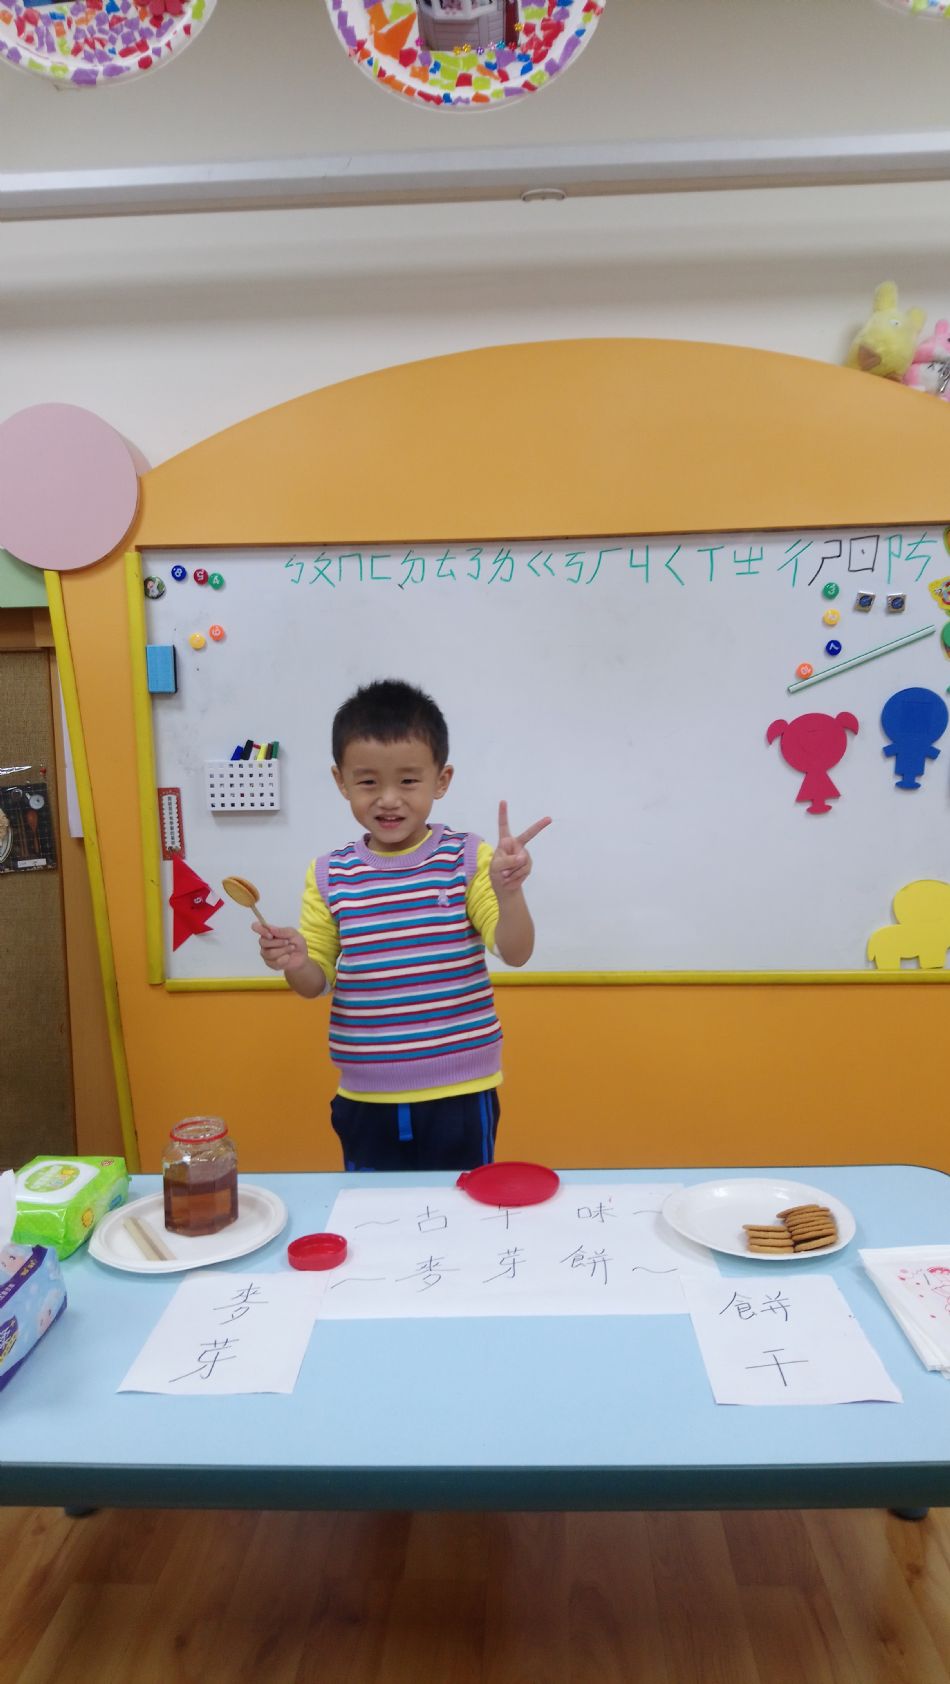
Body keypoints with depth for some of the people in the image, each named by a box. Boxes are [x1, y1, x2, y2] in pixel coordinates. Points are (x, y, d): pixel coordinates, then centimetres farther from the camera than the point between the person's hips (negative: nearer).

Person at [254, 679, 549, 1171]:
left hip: (459, 1094, -2)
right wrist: (295, 963, -18)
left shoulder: (468, 859, -9)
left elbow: (515, 953, -13)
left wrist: (508, 892, -32)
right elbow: (316, 982, 4)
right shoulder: (329, 875, -2)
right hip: (365, 1099, 2)